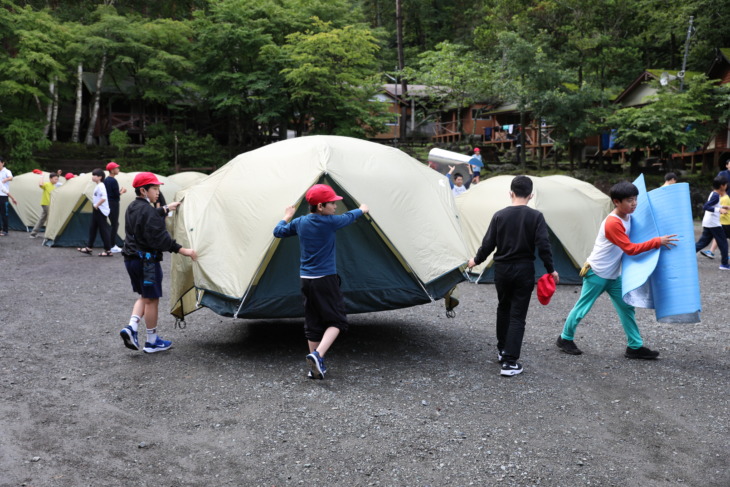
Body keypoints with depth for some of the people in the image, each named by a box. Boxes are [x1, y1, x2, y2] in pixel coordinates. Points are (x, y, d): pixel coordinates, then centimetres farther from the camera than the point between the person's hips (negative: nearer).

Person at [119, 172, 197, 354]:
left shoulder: (132, 208, 11)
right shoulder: (147, 210, -19)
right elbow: (159, 237, -25)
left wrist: (166, 209, 37)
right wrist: (182, 250, -24)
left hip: (131, 258, 9)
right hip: (147, 261, -9)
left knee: (144, 296, 21)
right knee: (152, 299, 2)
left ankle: (131, 328, 3)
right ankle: (152, 342, 12)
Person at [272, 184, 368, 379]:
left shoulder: (299, 222, 4)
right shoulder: (329, 222, -10)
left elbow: (278, 232, 16)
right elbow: (349, 217, 8)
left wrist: (287, 217, 34)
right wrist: (362, 209, 29)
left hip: (306, 280, 6)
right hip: (326, 280, -6)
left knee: (313, 323, 12)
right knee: (336, 320, 3)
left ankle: (316, 367, 14)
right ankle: (318, 355, -17)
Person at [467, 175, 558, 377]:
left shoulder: (499, 215, -4)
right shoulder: (536, 217, -8)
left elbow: (488, 244, -1)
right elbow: (543, 245, -12)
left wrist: (476, 260, 15)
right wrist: (551, 269, 1)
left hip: (502, 269, 2)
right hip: (524, 270, -2)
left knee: (503, 309, 22)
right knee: (518, 315, 1)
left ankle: (502, 350, 34)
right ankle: (510, 362, -3)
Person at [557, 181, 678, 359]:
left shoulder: (628, 217, 2)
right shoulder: (613, 223, -25)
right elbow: (630, 249, -28)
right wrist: (657, 241, -29)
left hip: (614, 275, 8)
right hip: (596, 273, -8)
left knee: (626, 308, 6)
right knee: (582, 308, 4)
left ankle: (635, 347, 13)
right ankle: (565, 338, 21)